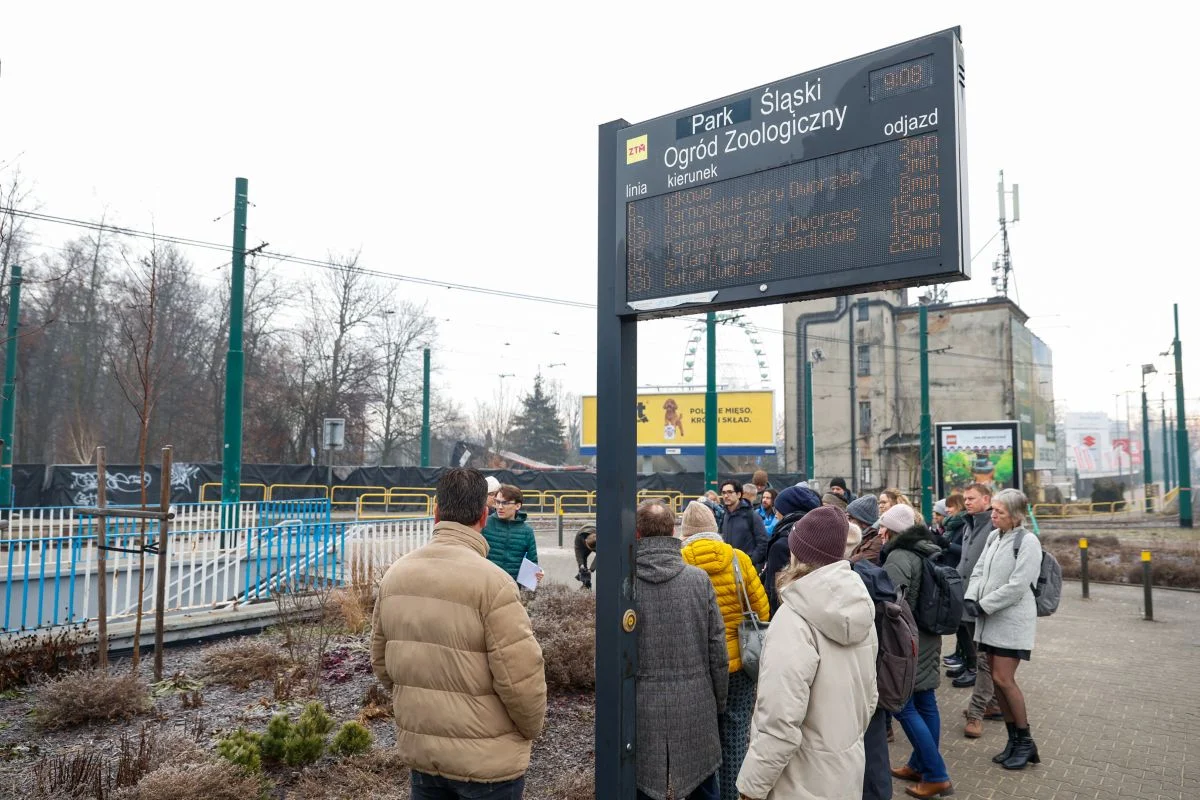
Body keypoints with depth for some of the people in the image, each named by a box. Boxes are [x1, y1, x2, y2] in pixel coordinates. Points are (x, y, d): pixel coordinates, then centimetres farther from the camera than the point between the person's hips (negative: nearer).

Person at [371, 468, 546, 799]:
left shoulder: (395, 575, -2)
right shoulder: (491, 580, -22)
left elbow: (381, 661, 7)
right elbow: (521, 677, -21)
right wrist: (531, 729, -2)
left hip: (418, 749, 5)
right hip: (486, 761, -5)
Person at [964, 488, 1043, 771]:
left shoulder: (1027, 541, -13)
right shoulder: (993, 537, 11)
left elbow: (1017, 586, -18)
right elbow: (978, 572, 10)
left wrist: (983, 605, -14)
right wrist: (970, 597, -7)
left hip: (1013, 620, -7)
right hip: (989, 619, 7)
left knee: (1003, 679, -8)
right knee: (997, 679, 9)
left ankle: (1025, 741, 10)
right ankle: (1014, 740, 22)